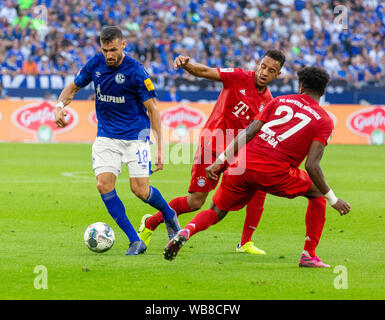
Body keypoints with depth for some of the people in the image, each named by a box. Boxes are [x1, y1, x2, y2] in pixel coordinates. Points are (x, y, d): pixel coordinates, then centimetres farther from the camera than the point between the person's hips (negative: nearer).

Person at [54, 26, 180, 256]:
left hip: (136, 135, -4)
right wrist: (60, 106, -9)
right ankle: (135, 241, -6)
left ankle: (169, 215, 27)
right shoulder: (95, 64, -1)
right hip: (106, 136, 4)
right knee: (104, 184, -14)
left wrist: (160, 148, -13)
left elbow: (152, 109, -10)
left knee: (140, 189, -9)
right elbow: (73, 88, 14)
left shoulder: (135, 70, -15)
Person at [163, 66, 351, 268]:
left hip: (245, 163, 3)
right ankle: (309, 255, 15)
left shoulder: (280, 101, 18)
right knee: (317, 194, 22)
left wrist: (220, 161, 8)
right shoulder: (324, 121, 7)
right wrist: (333, 199, 5)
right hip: (275, 172, -3)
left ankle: (185, 232, -13)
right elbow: (312, 166, -4)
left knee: (216, 211, 19)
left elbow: (249, 132, 8)